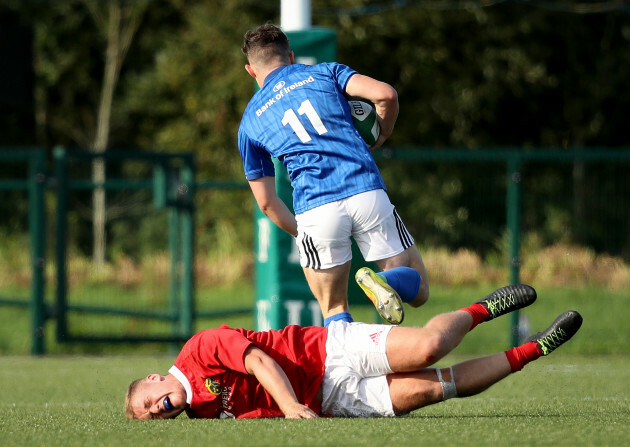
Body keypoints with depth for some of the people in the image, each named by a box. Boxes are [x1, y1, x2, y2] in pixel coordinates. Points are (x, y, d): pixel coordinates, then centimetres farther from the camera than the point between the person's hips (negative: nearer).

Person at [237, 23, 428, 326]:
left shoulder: (250, 122, 18)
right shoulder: (325, 73, 16)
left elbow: (267, 203, 15)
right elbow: (385, 94, 0)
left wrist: (301, 232, 30)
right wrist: (382, 136, 19)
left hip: (314, 210, 0)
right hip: (366, 191, 0)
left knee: (334, 310, 15)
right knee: (418, 290, 11)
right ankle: (386, 281, -23)